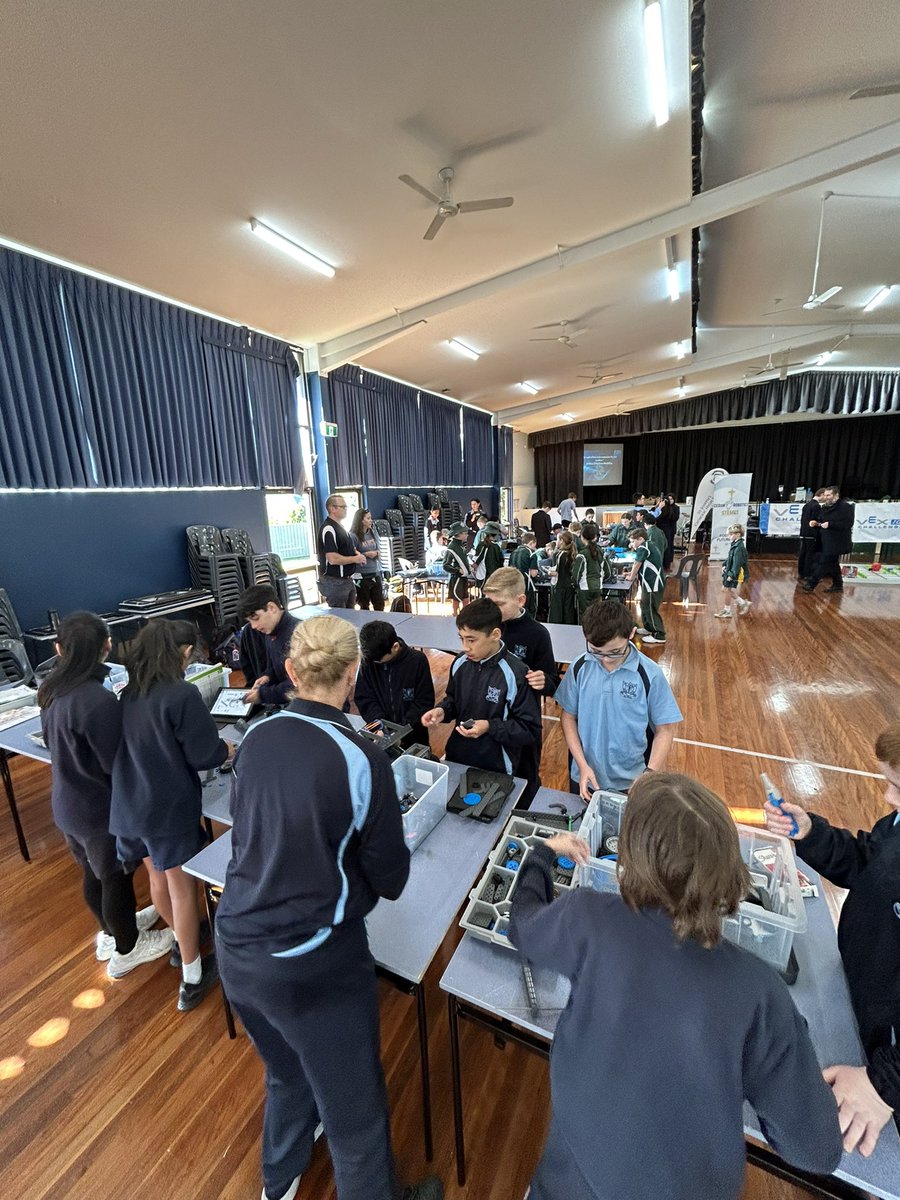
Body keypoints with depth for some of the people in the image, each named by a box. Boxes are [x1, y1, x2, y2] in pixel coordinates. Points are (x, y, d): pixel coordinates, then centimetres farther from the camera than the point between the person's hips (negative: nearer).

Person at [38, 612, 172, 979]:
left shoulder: (52, 689, -7)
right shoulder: (99, 700, -32)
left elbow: (56, 744, 8)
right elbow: (118, 764, -25)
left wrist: (122, 721, 9)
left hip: (67, 801, 7)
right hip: (99, 807, -7)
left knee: (93, 871, 27)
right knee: (117, 876, 15)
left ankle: (110, 931, 50)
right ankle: (126, 949, 37)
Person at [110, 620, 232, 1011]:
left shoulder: (127, 694, -1)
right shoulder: (182, 694, -23)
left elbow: (137, 744, 11)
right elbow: (203, 755, -18)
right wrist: (226, 749, 3)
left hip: (129, 804, 7)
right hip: (169, 807, -7)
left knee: (158, 878, 25)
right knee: (182, 888, 10)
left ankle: (182, 940, 49)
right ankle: (191, 979, 26)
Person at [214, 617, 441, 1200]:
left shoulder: (256, 737, -7)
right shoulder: (362, 758, -23)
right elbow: (391, 879, -12)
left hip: (236, 946, 7)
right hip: (313, 961, -6)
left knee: (286, 1069, 35)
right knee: (354, 1108, 21)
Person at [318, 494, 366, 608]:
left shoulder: (340, 527, 13)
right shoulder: (329, 529, -18)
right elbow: (333, 559, -27)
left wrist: (356, 552, 7)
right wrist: (355, 559, -15)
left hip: (347, 580, 10)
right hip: (335, 582, -10)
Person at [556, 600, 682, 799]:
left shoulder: (649, 674, -17)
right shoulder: (580, 667, -11)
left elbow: (665, 729, -8)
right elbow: (568, 717, -2)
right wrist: (582, 765, -10)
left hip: (631, 783, -2)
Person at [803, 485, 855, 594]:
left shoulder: (845, 507, -11)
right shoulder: (825, 507, 14)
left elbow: (848, 524, -19)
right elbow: (821, 520, 21)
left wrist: (830, 524, -26)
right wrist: (815, 522, -2)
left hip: (837, 542, -8)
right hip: (826, 541, 8)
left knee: (824, 562, -10)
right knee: (832, 563, 16)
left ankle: (811, 584, -11)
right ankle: (838, 585, 27)